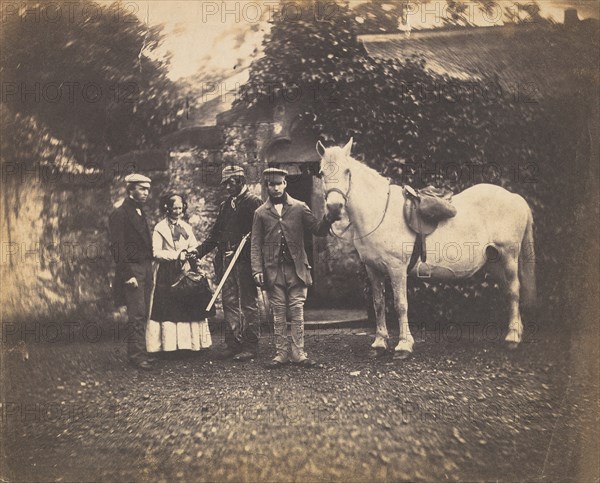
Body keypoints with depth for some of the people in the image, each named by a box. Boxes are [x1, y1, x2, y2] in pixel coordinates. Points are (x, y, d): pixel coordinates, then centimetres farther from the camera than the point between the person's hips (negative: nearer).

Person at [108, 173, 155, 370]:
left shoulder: (140, 213, 18)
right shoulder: (120, 214, -9)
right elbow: (118, 247, -14)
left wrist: (150, 273, 15)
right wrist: (128, 275, -19)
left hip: (145, 269, 8)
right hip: (132, 270, -8)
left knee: (143, 315, 9)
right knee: (137, 315, -9)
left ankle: (139, 352, 15)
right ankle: (136, 355, -5)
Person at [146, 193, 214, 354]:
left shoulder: (186, 227, 16)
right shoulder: (160, 228, -1)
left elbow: (194, 247, 18)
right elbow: (156, 252, -8)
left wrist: (189, 253, -4)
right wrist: (176, 255, -14)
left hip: (187, 271, 5)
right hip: (168, 275, -5)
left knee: (189, 307, 0)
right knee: (170, 309, -8)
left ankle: (190, 343, 4)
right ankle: (170, 345, -4)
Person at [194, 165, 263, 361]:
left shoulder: (253, 202, -4)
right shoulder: (225, 205, 18)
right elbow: (215, 234, 17)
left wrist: (239, 250, -17)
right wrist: (198, 251, 6)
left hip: (245, 261, -7)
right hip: (226, 260, 7)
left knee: (248, 303, -1)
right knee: (229, 302, 8)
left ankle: (250, 346, 4)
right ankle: (233, 343, 14)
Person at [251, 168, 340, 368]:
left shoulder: (299, 208, 5)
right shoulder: (261, 213, 7)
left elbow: (318, 230, 2)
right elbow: (256, 244, 5)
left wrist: (328, 219, -20)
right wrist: (257, 270, -5)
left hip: (296, 267, 0)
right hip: (273, 270, 0)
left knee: (297, 311, 2)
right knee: (278, 312, 6)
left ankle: (297, 352, 9)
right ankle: (281, 352, 14)